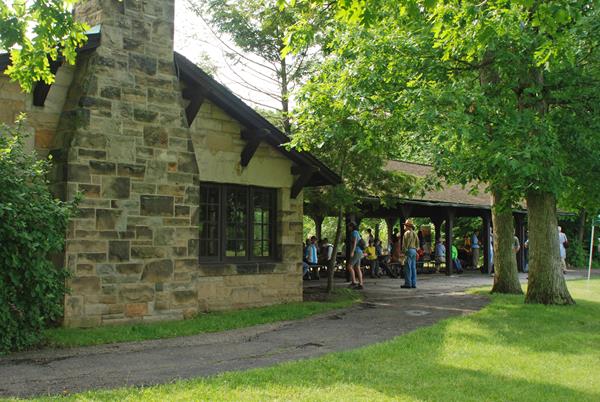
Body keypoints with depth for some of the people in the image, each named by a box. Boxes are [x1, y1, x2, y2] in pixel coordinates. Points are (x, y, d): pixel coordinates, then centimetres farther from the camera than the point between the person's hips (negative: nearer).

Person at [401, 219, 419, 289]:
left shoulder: (407, 233, -9)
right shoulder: (414, 233, 16)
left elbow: (405, 243, -13)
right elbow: (417, 243, 19)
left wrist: (404, 251, -10)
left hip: (409, 250, -8)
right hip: (414, 250, 8)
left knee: (408, 268, -8)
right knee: (413, 268, 8)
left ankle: (408, 283, -10)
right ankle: (413, 283, 9)